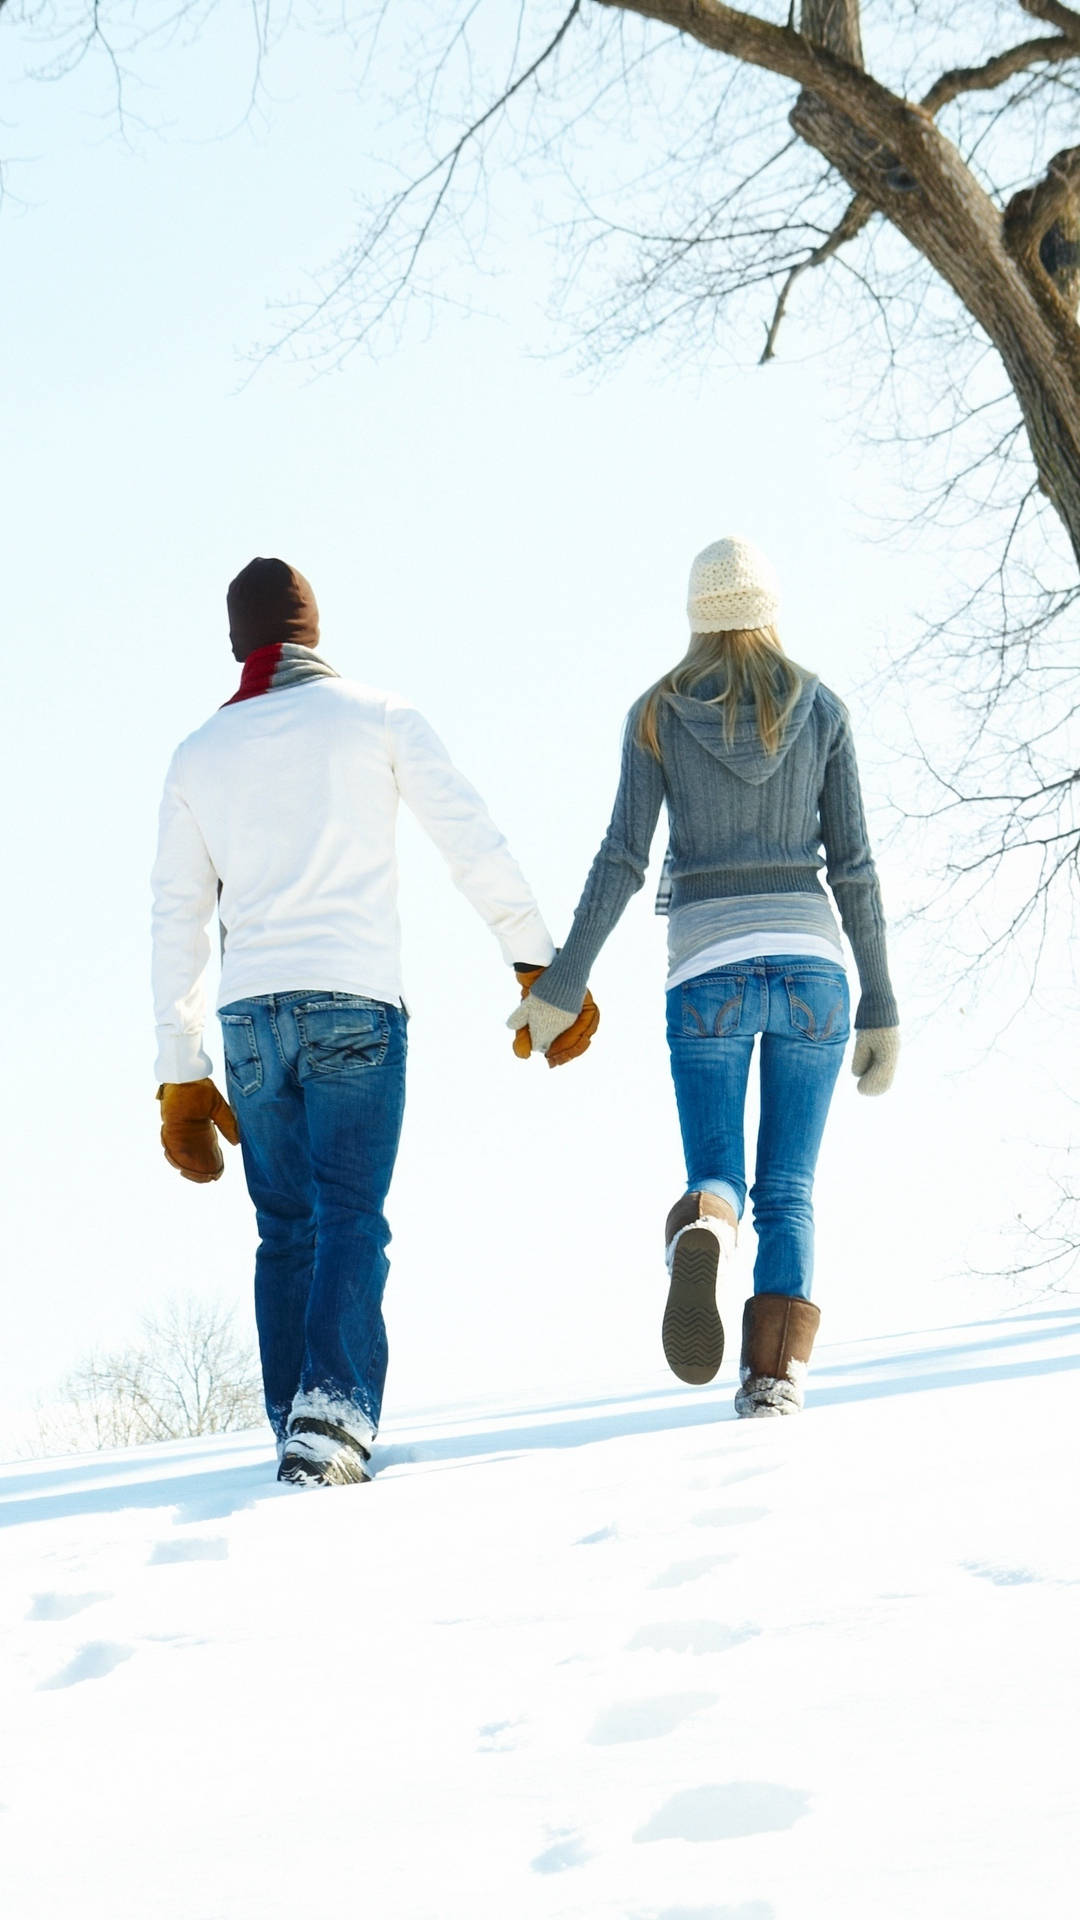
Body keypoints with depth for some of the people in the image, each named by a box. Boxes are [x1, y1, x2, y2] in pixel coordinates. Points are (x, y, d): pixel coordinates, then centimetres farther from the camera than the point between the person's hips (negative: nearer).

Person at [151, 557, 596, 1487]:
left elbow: (177, 919, 15)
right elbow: (476, 844, -1)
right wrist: (538, 963, 3)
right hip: (355, 1001, -3)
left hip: (249, 1015, 3)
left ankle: (297, 1426, 5)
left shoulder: (198, 755, 16)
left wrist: (180, 1074, 17)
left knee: (286, 1229, 10)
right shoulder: (376, 718, 7)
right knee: (350, 1219, -9)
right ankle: (336, 1405, -28)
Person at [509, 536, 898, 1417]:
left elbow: (622, 860, -2)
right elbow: (854, 868, 4)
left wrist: (564, 985, 2)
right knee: (788, 1193, 6)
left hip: (708, 970, -1)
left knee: (718, 1184, 4)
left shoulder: (658, 713, 5)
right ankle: (779, 1376, -12)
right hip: (809, 962, 1)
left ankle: (703, 1233, -34)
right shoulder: (822, 710, 6)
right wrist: (880, 1008, 8)